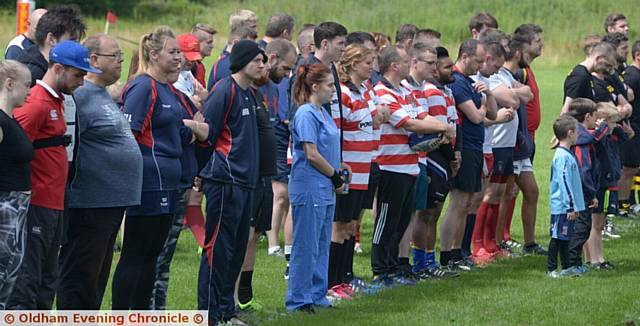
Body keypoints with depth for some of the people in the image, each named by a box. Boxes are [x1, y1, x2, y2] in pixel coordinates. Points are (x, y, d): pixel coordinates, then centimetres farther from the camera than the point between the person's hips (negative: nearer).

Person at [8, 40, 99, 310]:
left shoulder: (54, 101, 15)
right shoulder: (37, 104, -15)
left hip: (54, 204, 10)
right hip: (37, 205, -10)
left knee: (47, 280, 14)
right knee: (28, 279, -9)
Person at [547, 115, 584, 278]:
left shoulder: (568, 154, 13)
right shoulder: (563, 156, -18)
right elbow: (564, 182, -21)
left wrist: (574, 206, 21)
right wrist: (571, 207, -20)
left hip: (567, 207, 10)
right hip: (562, 207, -10)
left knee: (565, 237, 14)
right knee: (557, 237, -4)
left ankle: (566, 267, 20)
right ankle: (551, 269, 0)